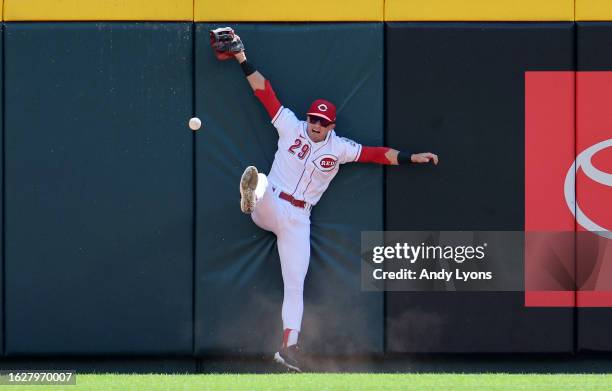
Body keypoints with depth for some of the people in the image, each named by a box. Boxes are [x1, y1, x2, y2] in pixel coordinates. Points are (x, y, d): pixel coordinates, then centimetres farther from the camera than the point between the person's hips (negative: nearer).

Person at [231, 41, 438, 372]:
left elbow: (377, 154, 0)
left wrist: (412, 158, -9)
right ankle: (252, 197, -71)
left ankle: (288, 346, 0)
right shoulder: (291, 127, -1)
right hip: (270, 209, -1)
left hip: (298, 220, 1)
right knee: (262, 183, -37)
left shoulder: (339, 148, 2)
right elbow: (264, 91, -3)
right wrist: (242, 59, -8)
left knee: (295, 285, -3)